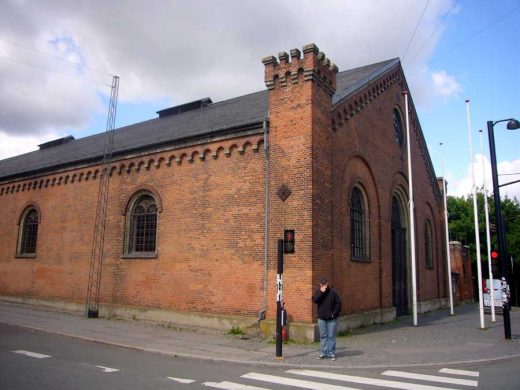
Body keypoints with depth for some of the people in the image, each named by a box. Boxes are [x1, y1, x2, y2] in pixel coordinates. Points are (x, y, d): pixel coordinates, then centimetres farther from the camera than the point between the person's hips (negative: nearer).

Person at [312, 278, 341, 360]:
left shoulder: (332, 292, -6)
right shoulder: (318, 292, 2)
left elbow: (338, 303, -4)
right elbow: (314, 300, -15)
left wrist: (334, 313, -9)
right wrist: (321, 292, -21)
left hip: (332, 319, -2)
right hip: (321, 318, 2)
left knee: (331, 336, 3)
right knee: (323, 336, 8)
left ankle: (331, 353, 11)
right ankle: (323, 353, 15)